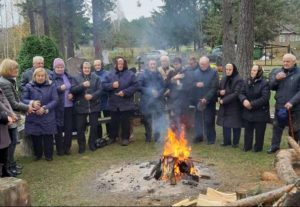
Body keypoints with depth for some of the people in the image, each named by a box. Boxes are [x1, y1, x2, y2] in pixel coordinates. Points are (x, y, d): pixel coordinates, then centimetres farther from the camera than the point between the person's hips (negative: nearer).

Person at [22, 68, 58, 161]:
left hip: (48, 117, 0)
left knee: (48, 136, 2)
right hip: (33, 117, 1)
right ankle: (37, 154, 24)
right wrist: (32, 103, -22)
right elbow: (23, 99, -1)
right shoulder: (28, 86, 4)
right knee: (35, 136, 5)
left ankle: (48, 155, 18)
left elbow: (55, 100, -3)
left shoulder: (51, 86, 3)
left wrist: (45, 108, -15)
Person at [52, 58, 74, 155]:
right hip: (58, 107, -4)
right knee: (59, 129, 2)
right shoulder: (51, 77, -3)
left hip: (69, 106, 4)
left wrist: (72, 94, -2)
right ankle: (59, 148, 14)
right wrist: (59, 88, -23)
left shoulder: (69, 76, 12)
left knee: (69, 127, 7)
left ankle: (67, 147, 20)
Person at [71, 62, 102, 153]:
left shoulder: (96, 78, 4)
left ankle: (92, 143, 27)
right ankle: (81, 145, 16)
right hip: (81, 107, -1)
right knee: (80, 127, 2)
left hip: (94, 106, 1)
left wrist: (92, 96, -19)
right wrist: (82, 85, -22)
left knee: (94, 126, 10)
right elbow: (72, 90, -9)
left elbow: (100, 89, -3)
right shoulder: (77, 78, 3)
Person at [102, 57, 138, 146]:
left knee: (125, 122, 4)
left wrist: (125, 92, -17)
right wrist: (112, 85, -17)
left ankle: (125, 138, 17)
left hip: (126, 104, -2)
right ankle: (112, 137, 28)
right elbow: (104, 85, 3)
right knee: (114, 122, 13)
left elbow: (135, 85, -8)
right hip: (114, 104, 3)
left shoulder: (130, 74, -2)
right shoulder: (111, 74, 6)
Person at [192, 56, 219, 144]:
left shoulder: (213, 73, -5)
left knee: (209, 120, 1)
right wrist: (196, 84, -16)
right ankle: (198, 136, 21)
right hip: (198, 101, 4)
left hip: (209, 101, -3)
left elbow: (214, 87, -12)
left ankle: (211, 138, 13)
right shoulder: (196, 72, 8)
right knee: (198, 119, 9)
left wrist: (206, 98, -20)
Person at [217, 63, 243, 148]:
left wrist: (224, 100, -18)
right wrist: (220, 92, -9)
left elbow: (236, 94, -18)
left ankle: (235, 142, 16)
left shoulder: (239, 80, -10)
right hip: (224, 107, 5)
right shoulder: (223, 79, 10)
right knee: (225, 124, 9)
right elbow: (219, 90, 16)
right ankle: (226, 141, 21)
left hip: (235, 106, -5)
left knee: (235, 125, 3)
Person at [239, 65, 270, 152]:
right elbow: (241, 93, 2)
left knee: (259, 132, 6)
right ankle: (247, 147, 26)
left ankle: (258, 148, 20)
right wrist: (244, 100, -20)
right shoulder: (247, 82, 6)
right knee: (248, 130, 14)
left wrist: (252, 104, -21)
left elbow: (265, 98, -19)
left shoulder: (264, 83, -11)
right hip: (248, 112, 5)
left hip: (260, 112, -5)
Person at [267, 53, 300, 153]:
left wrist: (292, 102, -22)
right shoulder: (276, 72, 5)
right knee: (277, 126, 14)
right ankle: (275, 146, 28)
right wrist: (276, 79, -15)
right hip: (280, 106, 4)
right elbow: (271, 86, 4)